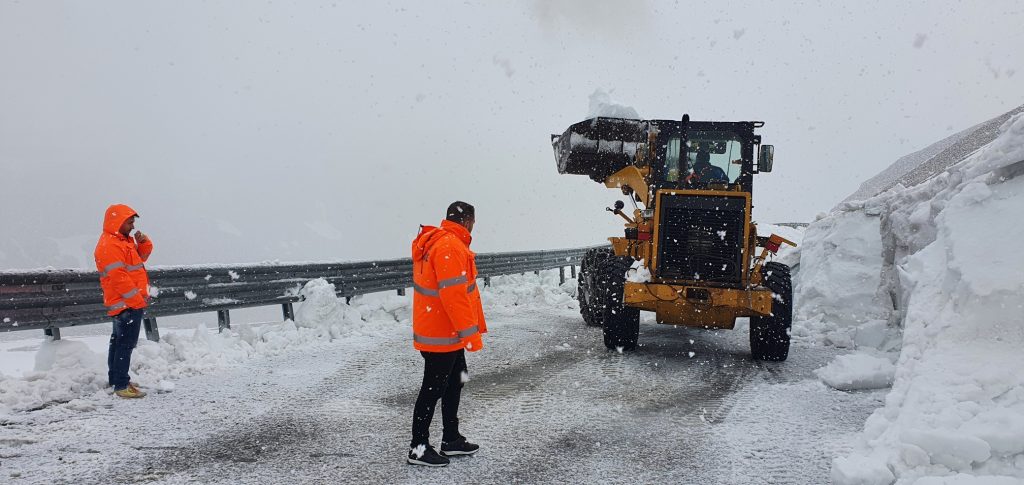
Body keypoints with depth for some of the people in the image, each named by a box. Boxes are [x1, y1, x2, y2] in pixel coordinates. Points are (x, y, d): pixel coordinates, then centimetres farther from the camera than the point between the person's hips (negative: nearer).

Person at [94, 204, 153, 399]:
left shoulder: (124, 240, 16)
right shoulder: (109, 245, -17)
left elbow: (142, 256, 25)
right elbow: (119, 278, -22)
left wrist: (143, 242, 4)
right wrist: (137, 299, -19)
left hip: (126, 303, 11)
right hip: (128, 303, -11)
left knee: (119, 341, 18)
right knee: (126, 343, -12)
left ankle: (115, 378, 28)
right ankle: (121, 385, -12)